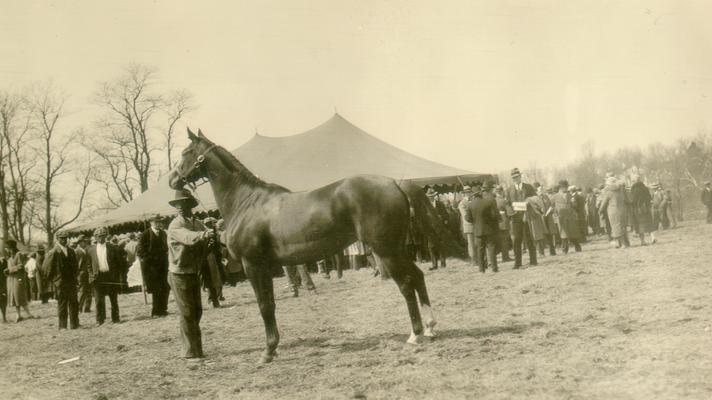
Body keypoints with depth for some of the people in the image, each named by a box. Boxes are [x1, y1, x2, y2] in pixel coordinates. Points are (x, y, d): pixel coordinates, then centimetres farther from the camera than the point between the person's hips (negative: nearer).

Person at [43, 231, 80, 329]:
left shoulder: (71, 251, 11)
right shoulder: (53, 252, -5)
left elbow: (75, 265, 19)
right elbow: (46, 267, -4)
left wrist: (75, 276, 11)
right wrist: (51, 279, -1)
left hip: (71, 281, 5)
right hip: (60, 282, -4)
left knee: (73, 303, 6)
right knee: (62, 304, -1)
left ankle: (74, 324, 13)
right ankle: (62, 325, 5)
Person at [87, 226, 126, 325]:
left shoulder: (113, 248, 2)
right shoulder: (91, 249, 8)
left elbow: (120, 262, 2)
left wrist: (121, 275, -4)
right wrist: (91, 275, 1)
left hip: (112, 277, -1)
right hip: (98, 277, 1)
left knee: (114, 299, 6)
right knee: (99, 300, 1)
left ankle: (115, 318, 14)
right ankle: (100, 319, 8)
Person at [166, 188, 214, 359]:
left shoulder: (198, 223, 8)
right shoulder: (175, 226, -14)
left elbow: (208, 236, -3)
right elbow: (188, 237, -33)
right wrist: (203, 235, -52)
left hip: (194, 273, 7)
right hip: (179, 275, -7)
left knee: (196, 311, 13)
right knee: (187, 313, -5)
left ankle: (191, 348, 26)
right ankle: (191, 352, 0)